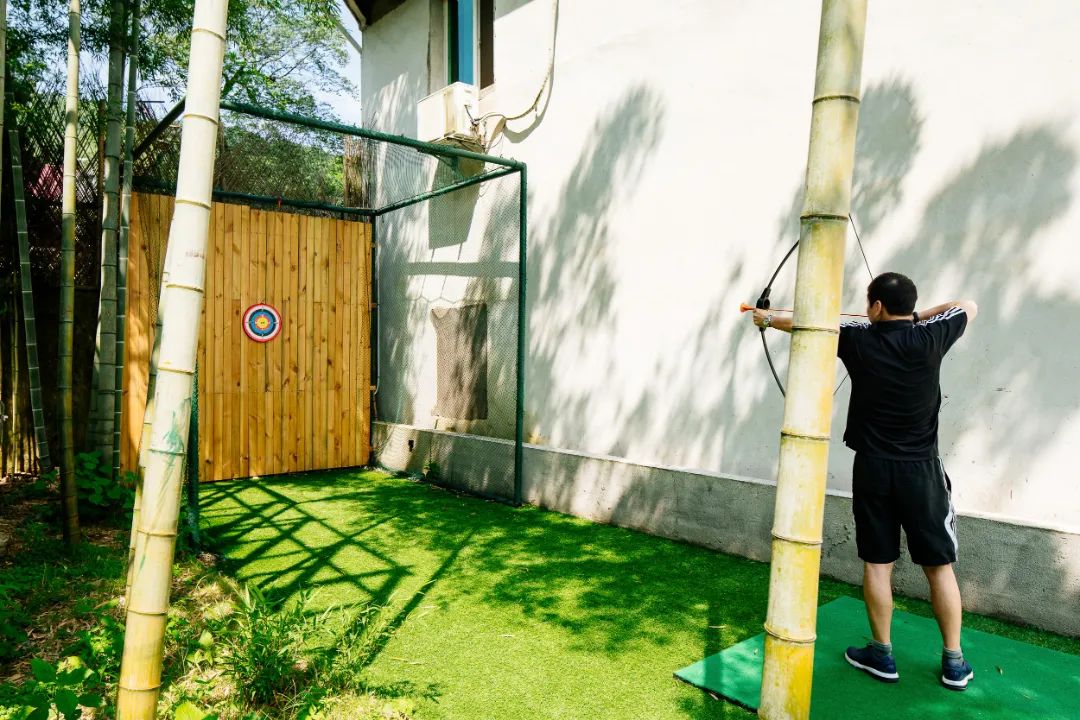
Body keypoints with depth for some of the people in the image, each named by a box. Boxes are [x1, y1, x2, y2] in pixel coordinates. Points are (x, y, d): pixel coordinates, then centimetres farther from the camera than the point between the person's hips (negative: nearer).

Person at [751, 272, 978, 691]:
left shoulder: (858, 339, -5)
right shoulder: (929, 338, -6)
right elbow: (970, 306, 14)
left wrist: (768, 319, 27)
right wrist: (918, 315, 18)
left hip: (873, 468, 0)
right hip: (921, 470, 0)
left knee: (877, 563, 8)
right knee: (939, 565, 10)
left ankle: (882, 654, 19)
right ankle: (954, 662, 19)